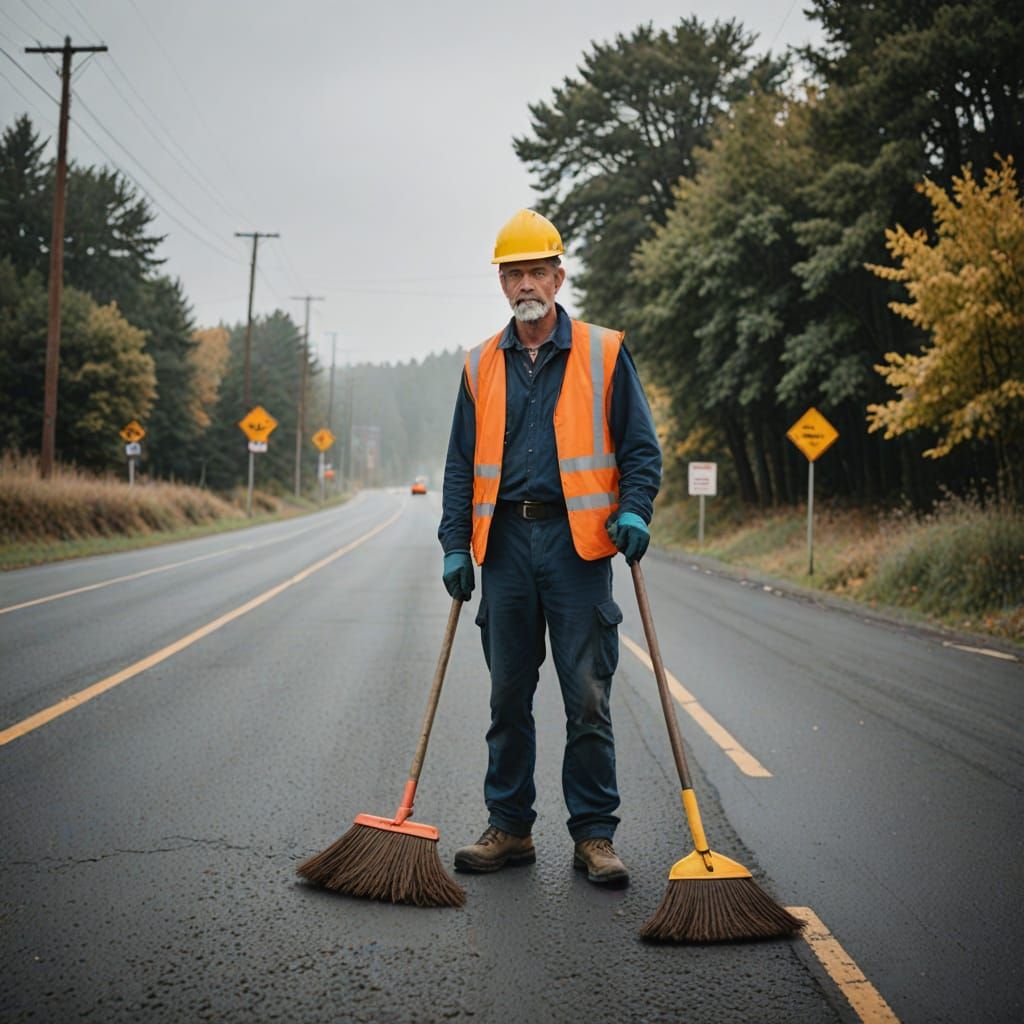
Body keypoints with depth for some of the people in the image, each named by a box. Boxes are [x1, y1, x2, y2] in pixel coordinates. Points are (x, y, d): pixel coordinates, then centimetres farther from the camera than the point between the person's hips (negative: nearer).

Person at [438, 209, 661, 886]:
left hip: (577, 543, -3)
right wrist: (455, 545, 6)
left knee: (588, 699, -1)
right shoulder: (482, 366, 13)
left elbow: (641, 448, 4)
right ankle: (509, 828, 20)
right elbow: (462, 465, 15)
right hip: (505, 544, 3)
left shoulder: (603, 353, 4)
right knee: (508, 698, 9)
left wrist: (635, 510, -13)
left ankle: (595, 835, 8)